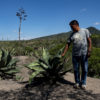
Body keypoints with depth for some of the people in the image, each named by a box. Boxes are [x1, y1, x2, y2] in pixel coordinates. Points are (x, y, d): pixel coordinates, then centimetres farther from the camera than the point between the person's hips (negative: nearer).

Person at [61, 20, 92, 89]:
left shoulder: (85, 31, 2)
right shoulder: (72, 34, 9)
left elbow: (89, 41, 0)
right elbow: (68, 44, 8)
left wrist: (89, 51, -9)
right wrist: (64, 53, 1)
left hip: (84, 54, -2)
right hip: (75, 54, 3)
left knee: (84, 69, 3)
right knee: (76, 69, 7)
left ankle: (83, 83, 17)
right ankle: (77, 82, 21)